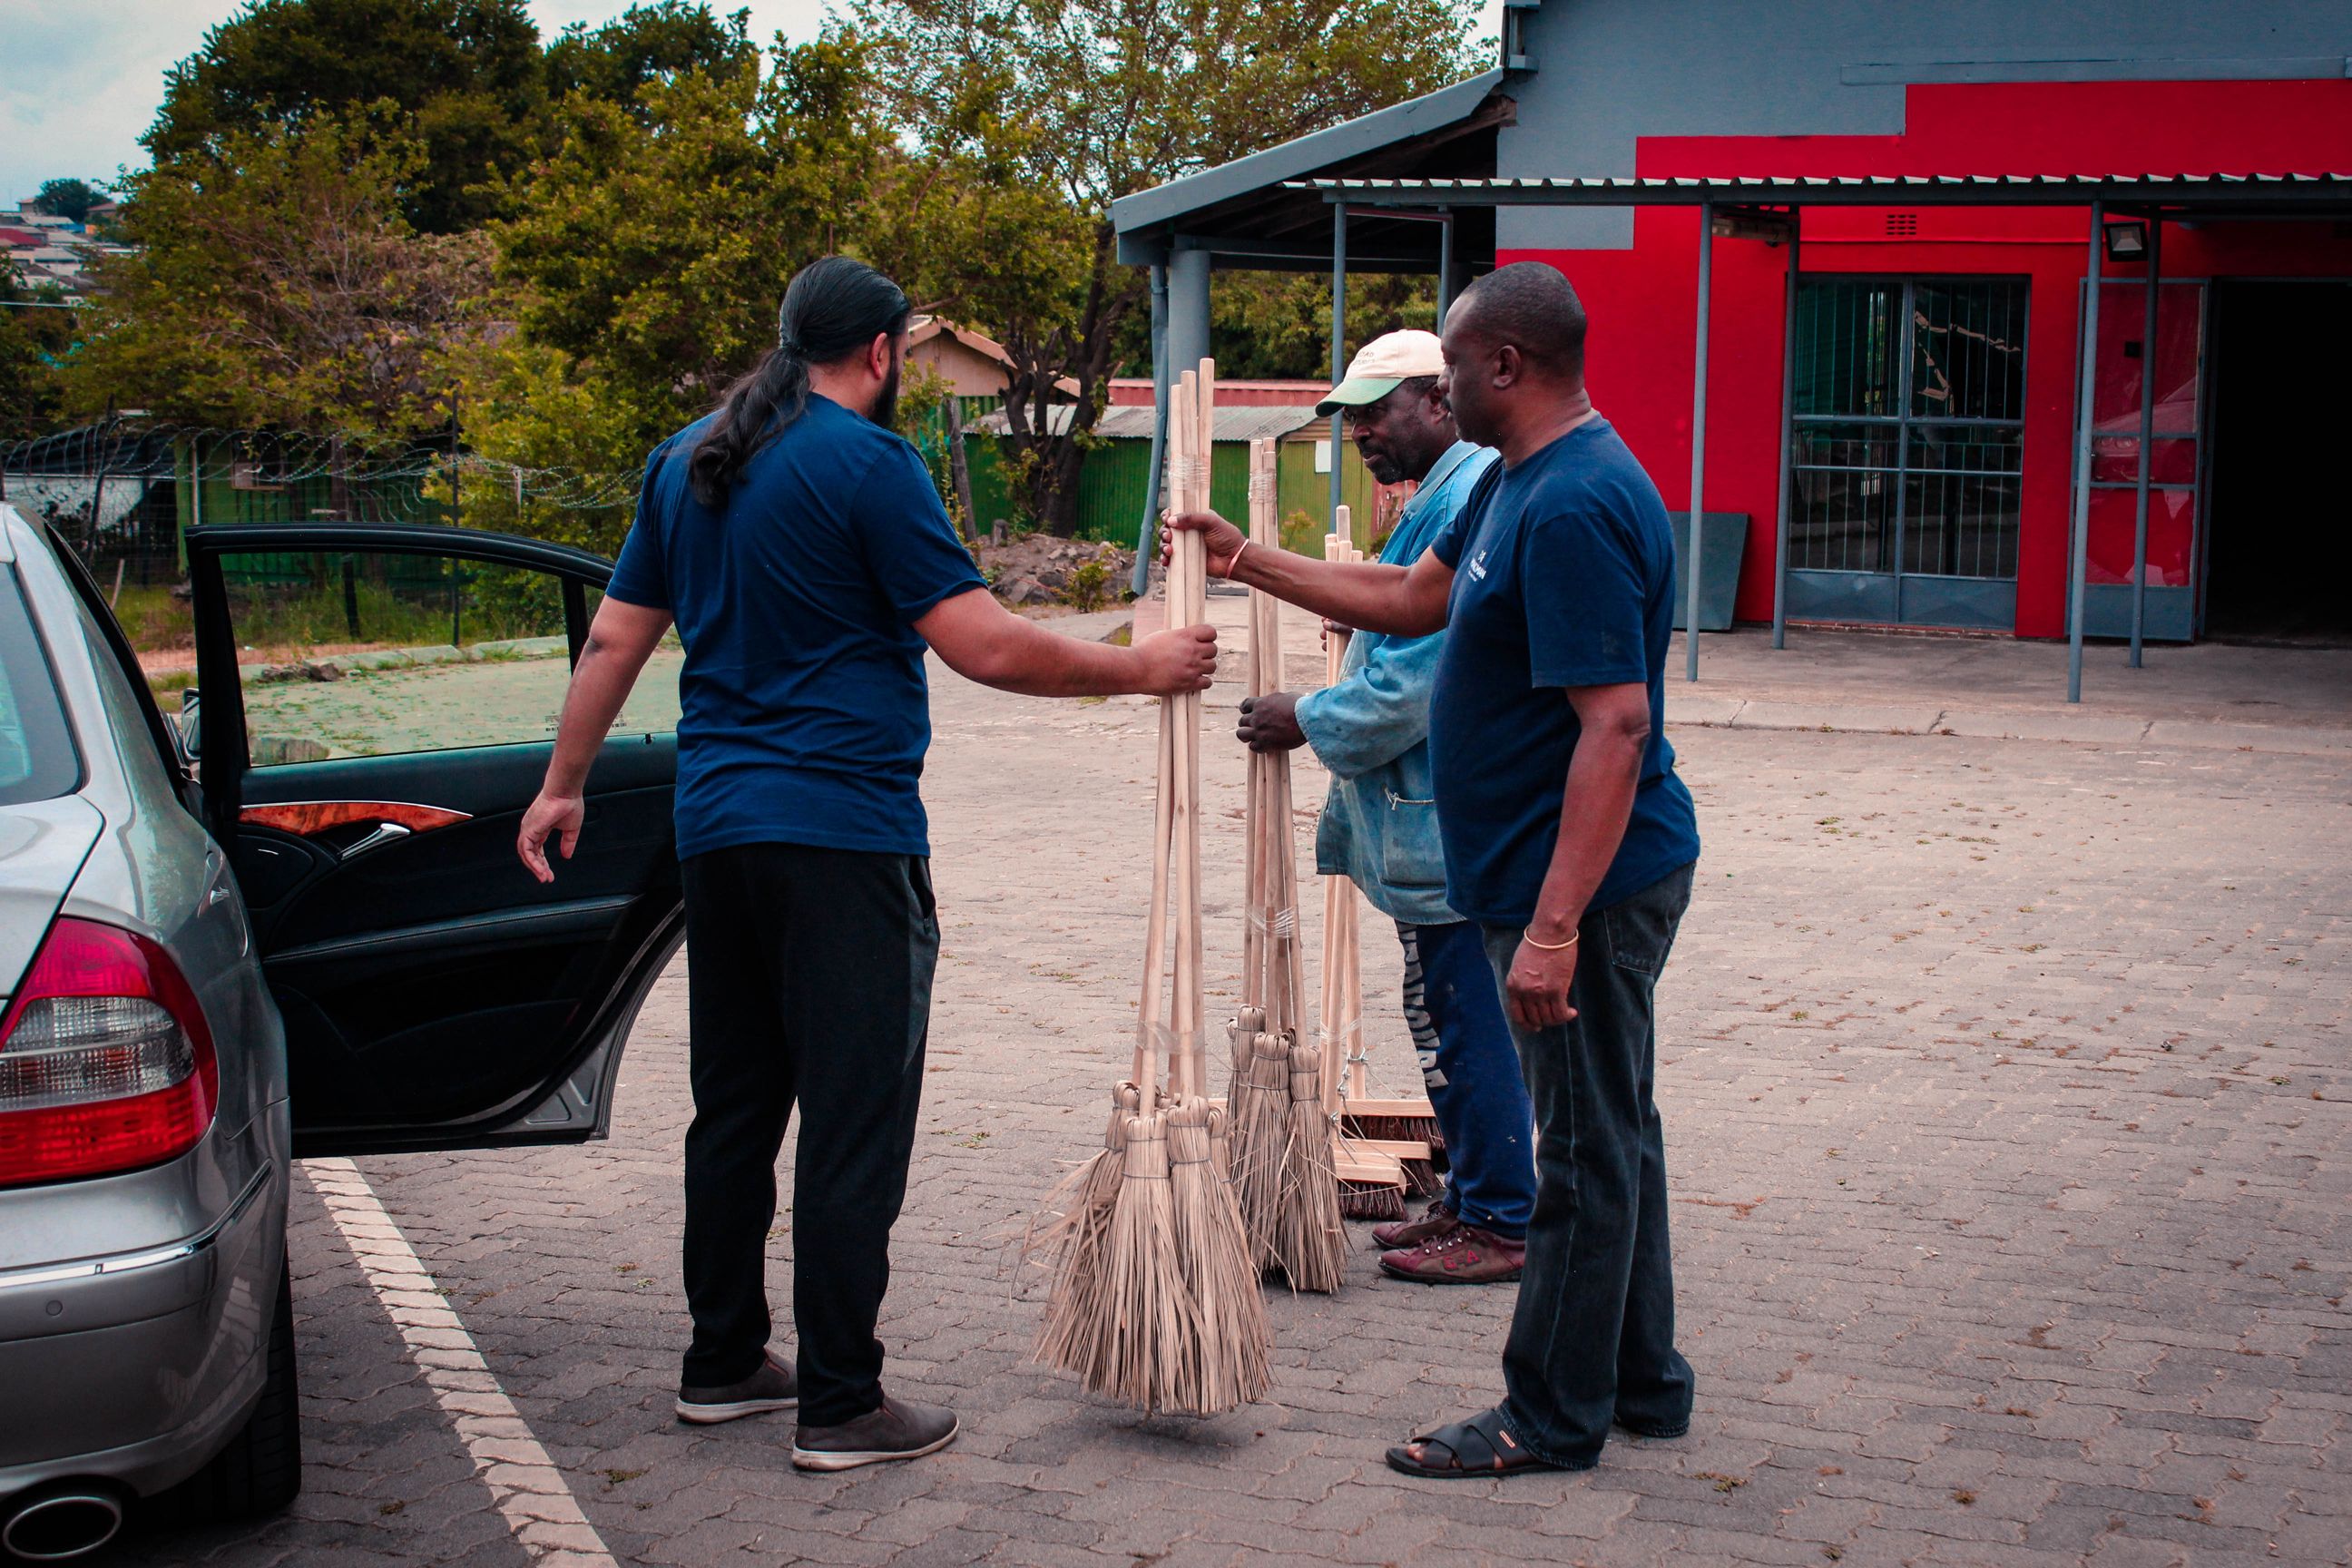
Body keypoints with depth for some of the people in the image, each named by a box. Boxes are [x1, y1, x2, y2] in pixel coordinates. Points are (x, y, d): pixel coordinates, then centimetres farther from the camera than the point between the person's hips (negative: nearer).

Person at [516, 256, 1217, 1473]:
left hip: (715, 827, 8)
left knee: (734, 1105, 16)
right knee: (854, 1121, -3)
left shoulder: (688, 461, 13)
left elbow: (614, 638, 18)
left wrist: (564, 783, 27)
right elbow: (987, 648, -15)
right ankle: (840, 1405, -1)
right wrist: (1140, 669, -4)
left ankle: (723, 1361, 25)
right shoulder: (865, 462, -10)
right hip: (843, 833, -8)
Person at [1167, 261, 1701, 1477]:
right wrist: (1252, 565, 23)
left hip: (1586, 880, -11)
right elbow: (1414, 599, 25)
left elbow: (1616, 722, -28)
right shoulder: (1519, 480, 12)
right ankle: (1642, 1383, 29)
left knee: (1589, 1148, 1)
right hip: (1588, 876, 11)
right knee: (1609, 1135, 17)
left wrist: (1554, 925, -30)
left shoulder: (1575, 507, -22)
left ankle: (1553, 1419, 11)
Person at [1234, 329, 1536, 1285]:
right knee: (1448, 1022, 16)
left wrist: (1310, 722, -12)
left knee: (1469, 1025, -3)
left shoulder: (1472, 501, -17)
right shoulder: (1443, 499, 17)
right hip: (1432, 821, 11)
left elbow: (1421, 678, -22)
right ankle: (1473, 1203, 26)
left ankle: (1500, 1225, 5)